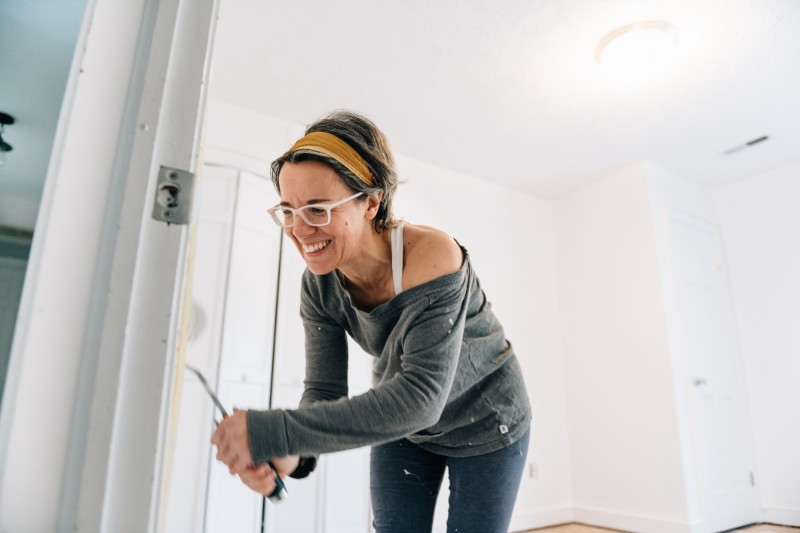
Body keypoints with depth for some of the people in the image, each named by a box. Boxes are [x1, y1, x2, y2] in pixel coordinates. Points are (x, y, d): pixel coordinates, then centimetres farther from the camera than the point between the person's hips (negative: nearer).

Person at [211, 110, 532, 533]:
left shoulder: (430, 256, -36)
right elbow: (324, 391, -17)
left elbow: (422, 396, -42)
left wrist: (274, 432, -46)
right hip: (400, 423, 4)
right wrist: (289, 453, -40)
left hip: (484, 424, -3)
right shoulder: (319, 283, -18)